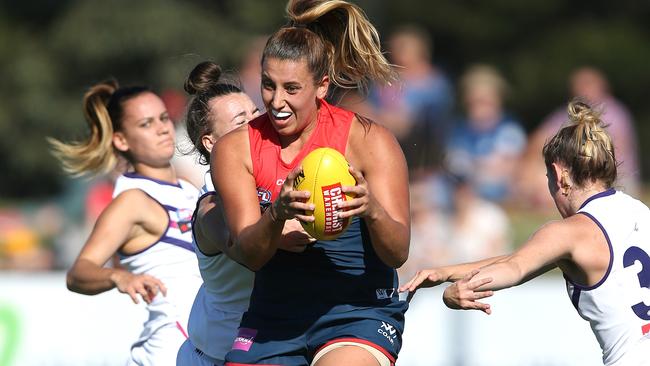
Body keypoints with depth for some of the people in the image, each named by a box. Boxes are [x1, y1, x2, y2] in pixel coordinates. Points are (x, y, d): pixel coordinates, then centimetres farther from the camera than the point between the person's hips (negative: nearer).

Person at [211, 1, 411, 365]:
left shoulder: (368, 141, -7)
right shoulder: (235, 149, 0)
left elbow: (398, 253, -12)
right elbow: (247, 254, -9)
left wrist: (371, 211, -33)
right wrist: (278, 214, -30)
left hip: (360, 311, -3)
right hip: (273, 316, 3)